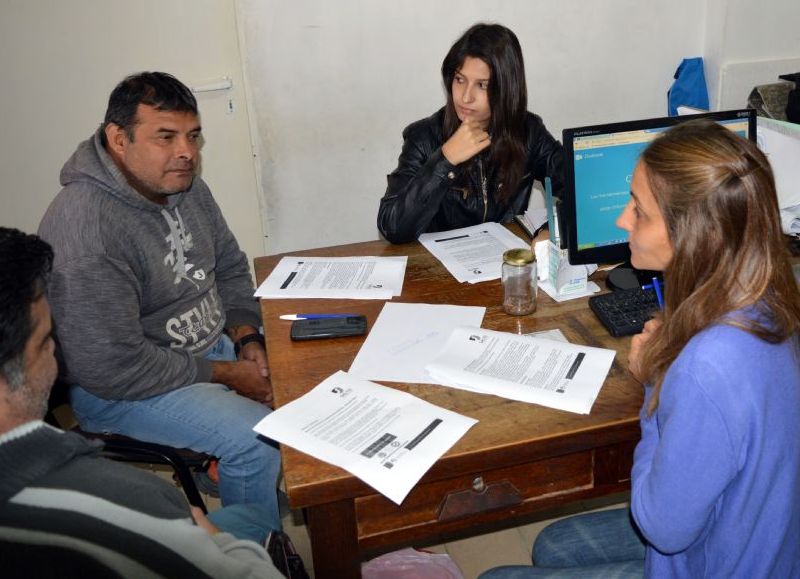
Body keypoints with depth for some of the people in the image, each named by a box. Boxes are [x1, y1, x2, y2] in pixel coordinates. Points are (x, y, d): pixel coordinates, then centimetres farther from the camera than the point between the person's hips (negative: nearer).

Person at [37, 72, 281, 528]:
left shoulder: (186, 186, -1)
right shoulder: (85, 231, -29)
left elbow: (230, 268, 12)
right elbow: (114, 368, -28)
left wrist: (247, 338, -6)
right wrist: (224, 375, -20)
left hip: (214, 343, 9)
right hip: (117, 387, -8)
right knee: (256, 439, -25)